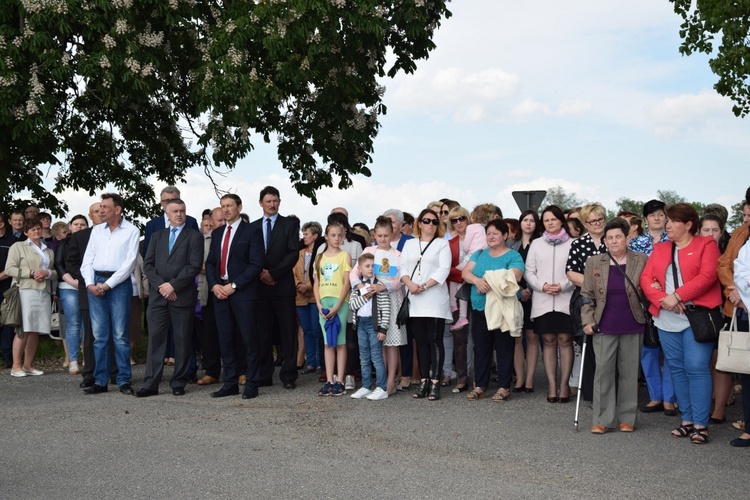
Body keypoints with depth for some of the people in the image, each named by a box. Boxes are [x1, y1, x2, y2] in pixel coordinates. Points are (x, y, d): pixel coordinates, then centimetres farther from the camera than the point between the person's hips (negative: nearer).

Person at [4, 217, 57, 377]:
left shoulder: (49, 251, 24)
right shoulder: (18, 247, 8)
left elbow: (55, 273, 20)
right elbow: (9, 269, -2)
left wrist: (47, 273, -2)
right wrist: (31, 273, -10)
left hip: (44, 292, 5)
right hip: (25, 291, -5)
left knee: (36, 330, 3)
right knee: (23, 329, -11)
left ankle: (28, 365, 9)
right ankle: (16, 366, -7)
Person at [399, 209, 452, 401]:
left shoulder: (442, 244, 6)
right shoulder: (409, 244, 17)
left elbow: (444, 269, -6)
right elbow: (402, 268, 9)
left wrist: (425, 286, -15)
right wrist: (410, 283, -11)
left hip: (435, 299, -4)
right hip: (415, 300, 4)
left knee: (435, 340, -6)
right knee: (421, 341, 6)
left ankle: (435, 383, -4)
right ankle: (424, 381, 12)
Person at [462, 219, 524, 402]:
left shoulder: (513, 256, 0)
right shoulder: (479, 254, 15)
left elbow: (515, 276, -17)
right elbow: (465, 273, 3)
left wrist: (489, 280, -21)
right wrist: (478, 281, -19)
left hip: (503, 309, -5)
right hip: (480, 309, 5)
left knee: (504, 349, 0)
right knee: (480, 348, 8)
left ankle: (504, 387, 6)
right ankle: (480, 386, 15)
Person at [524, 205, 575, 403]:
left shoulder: (572, 244, 2)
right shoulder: (536, 244, 10)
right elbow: (528, 272, 7)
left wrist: (563, 286, -13)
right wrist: (542, 285, -8)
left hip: (566, 300, -2)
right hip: (542, 300, 2)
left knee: (565, 340, -2)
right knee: (549, 342, 4)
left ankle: (564, 385, 5)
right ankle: (552, 386, 8)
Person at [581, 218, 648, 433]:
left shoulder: (641, 261, 3)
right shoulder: (593, 262, 5)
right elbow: (587, 295, 5)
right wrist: (587, 320, -2)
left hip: (632, 327, 0)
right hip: (604, 328, 0)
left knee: (629, 373, 6)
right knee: (603, 371, -1)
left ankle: (627, 418, 17)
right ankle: (603, 419, 6)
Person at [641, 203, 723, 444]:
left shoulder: (706, 244, 2)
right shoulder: (660, 249, 16)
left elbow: (707, 276, -12)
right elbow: (646, 278, 6)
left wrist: (678, 296, -18)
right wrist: (662, 299, -12)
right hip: (667, 319, 5)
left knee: (696, 368, -9)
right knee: (677, 368, 8)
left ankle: (700, 424, -4)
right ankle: (687, 419, 17)